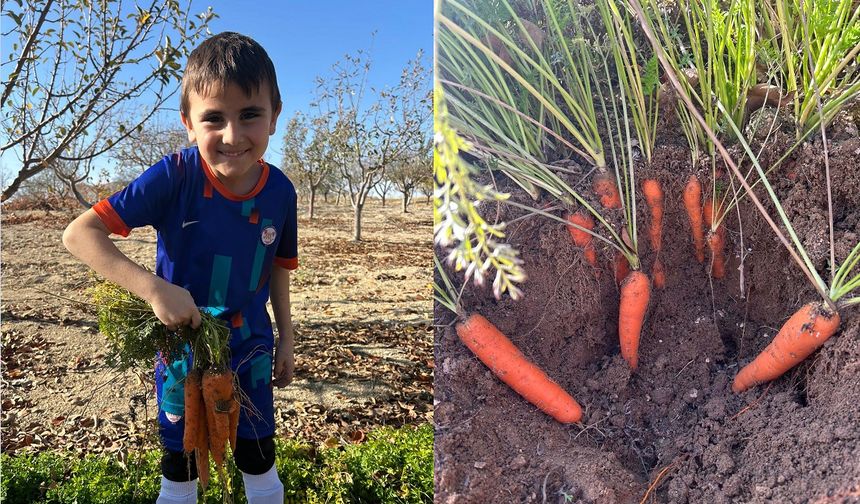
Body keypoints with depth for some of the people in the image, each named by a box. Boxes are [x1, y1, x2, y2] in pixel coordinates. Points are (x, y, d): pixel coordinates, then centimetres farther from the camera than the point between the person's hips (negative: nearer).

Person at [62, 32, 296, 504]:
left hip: (250, 349, 2)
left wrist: (286, 337, 7)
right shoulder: (174, 176, -23)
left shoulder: (279, 190, -13)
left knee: (259, 463, 16)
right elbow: (80, 233, -24)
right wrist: (154, 288, -36)